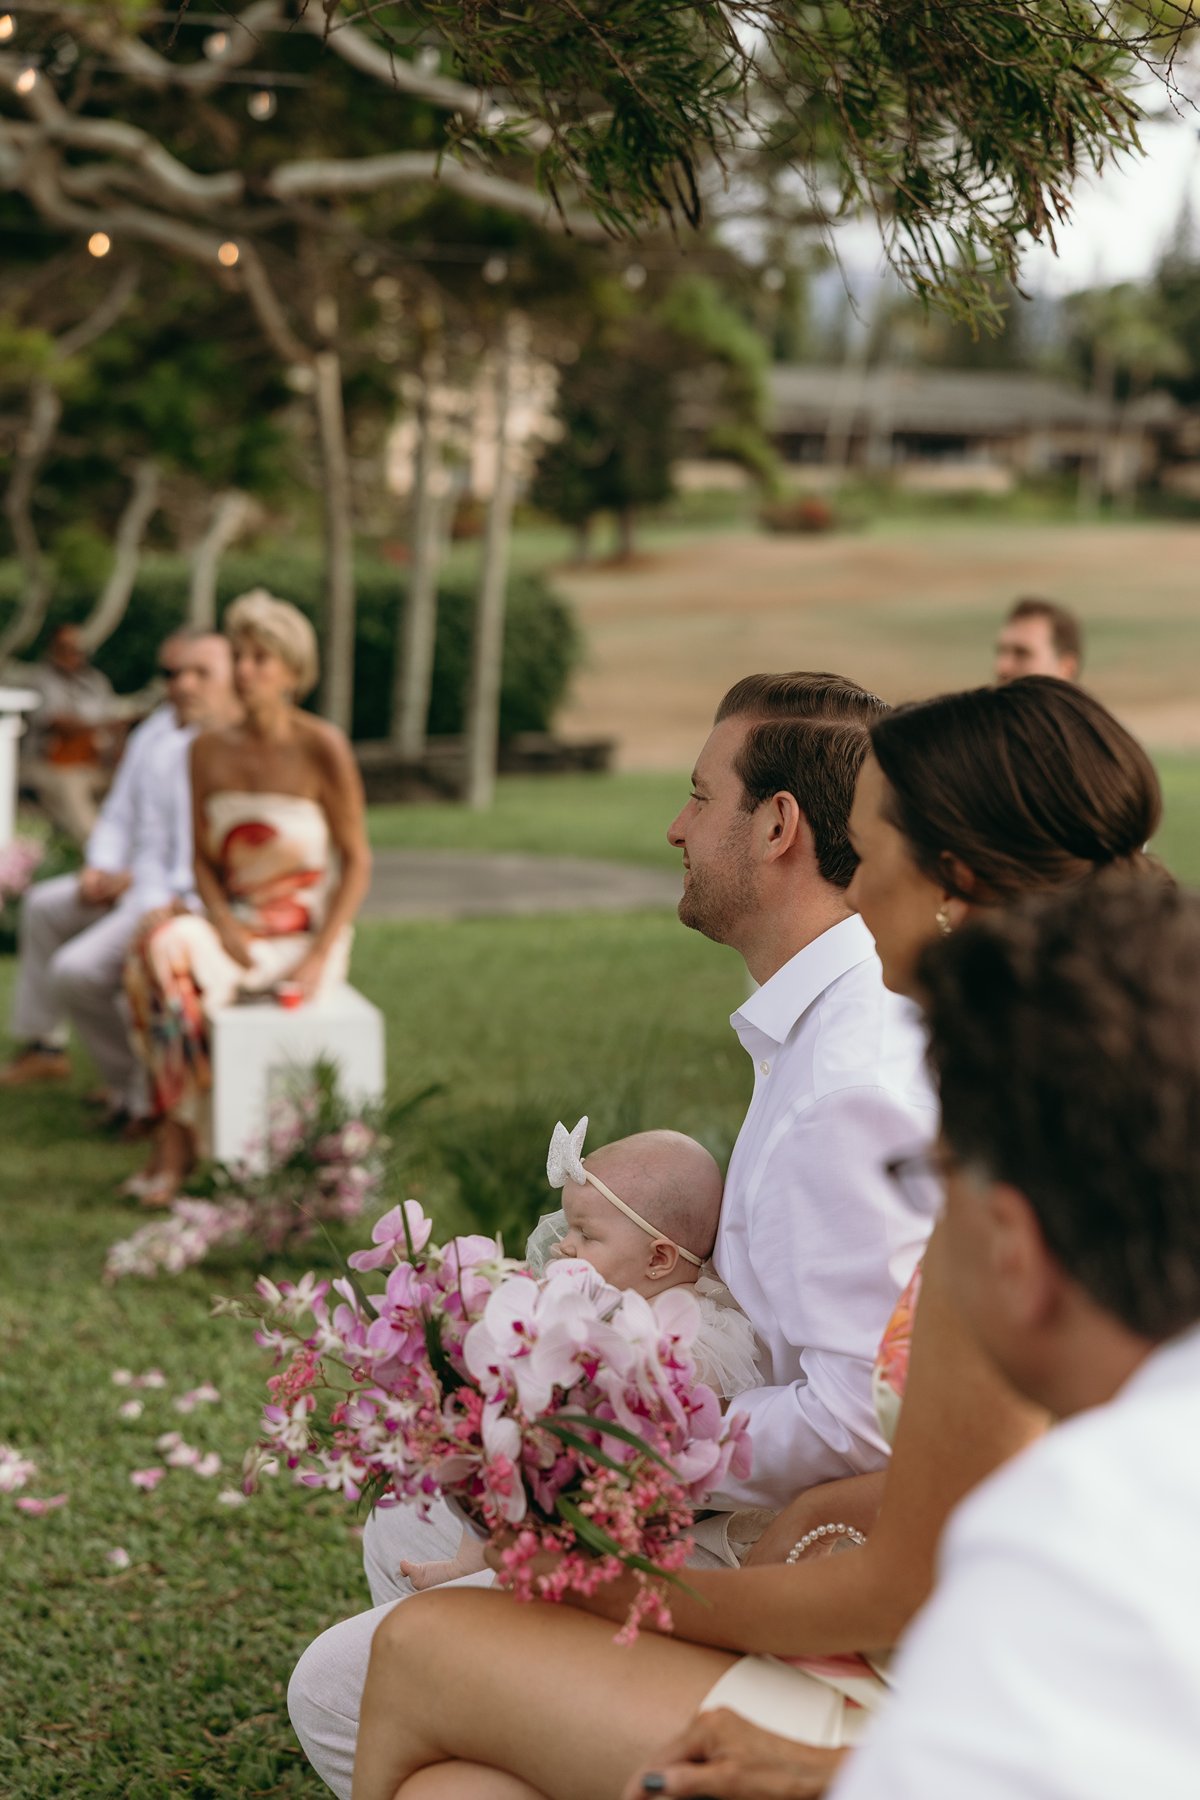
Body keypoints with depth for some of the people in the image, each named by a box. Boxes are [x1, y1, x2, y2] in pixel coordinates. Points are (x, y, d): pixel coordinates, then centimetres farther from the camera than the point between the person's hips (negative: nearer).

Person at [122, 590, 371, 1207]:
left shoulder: (323, 749, -9)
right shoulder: (210, 750, 5)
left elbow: (357, 861, -6)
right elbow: (204, 859, 9)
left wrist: (319, 956, -17)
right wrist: (225, 928, -11)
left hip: (307, 932, -4)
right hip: (234, 922, 4)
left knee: (180, 973, -30)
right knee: (159, 952, -30)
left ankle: (175, 1136, -17)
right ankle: (175, 1127, -24)